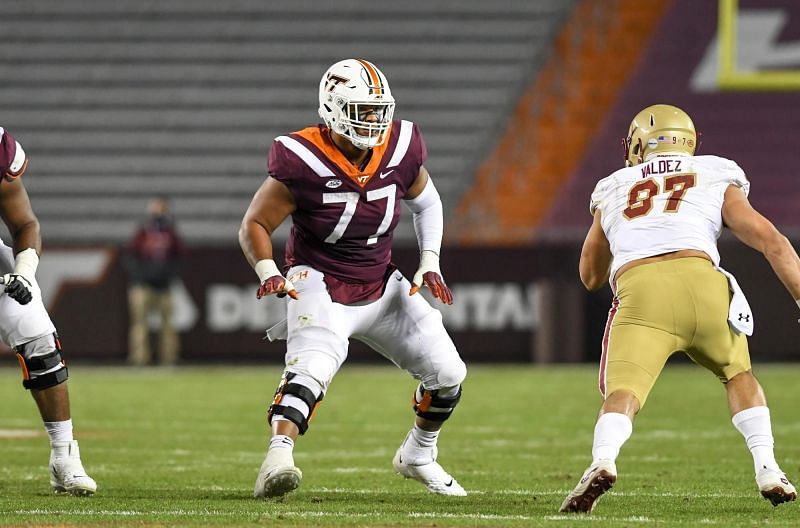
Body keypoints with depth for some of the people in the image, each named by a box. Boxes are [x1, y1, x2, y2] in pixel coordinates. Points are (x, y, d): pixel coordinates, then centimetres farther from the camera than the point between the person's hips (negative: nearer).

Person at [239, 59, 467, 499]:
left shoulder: (399, 150, -9)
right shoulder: (302, 164, -22)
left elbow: (426, 202, 13)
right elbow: (254, 224, -12)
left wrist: (430, 263, 2)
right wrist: (269, 273, -29)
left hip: (381, 288, 6)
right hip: (320, 286, -6)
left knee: (448, 373, 4)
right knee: (314, 364, -34)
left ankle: (418, 455, 29)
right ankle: (277, 460, -48)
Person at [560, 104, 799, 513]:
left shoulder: (611, 191, 30)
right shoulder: (717, 181, 25)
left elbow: (590, 276, 40)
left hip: (639, 290, -1)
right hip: (702, 281, 1)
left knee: (623, 393, -7)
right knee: (737, 373, 24)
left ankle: (602, 461, -38)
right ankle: (767, 470, 10)